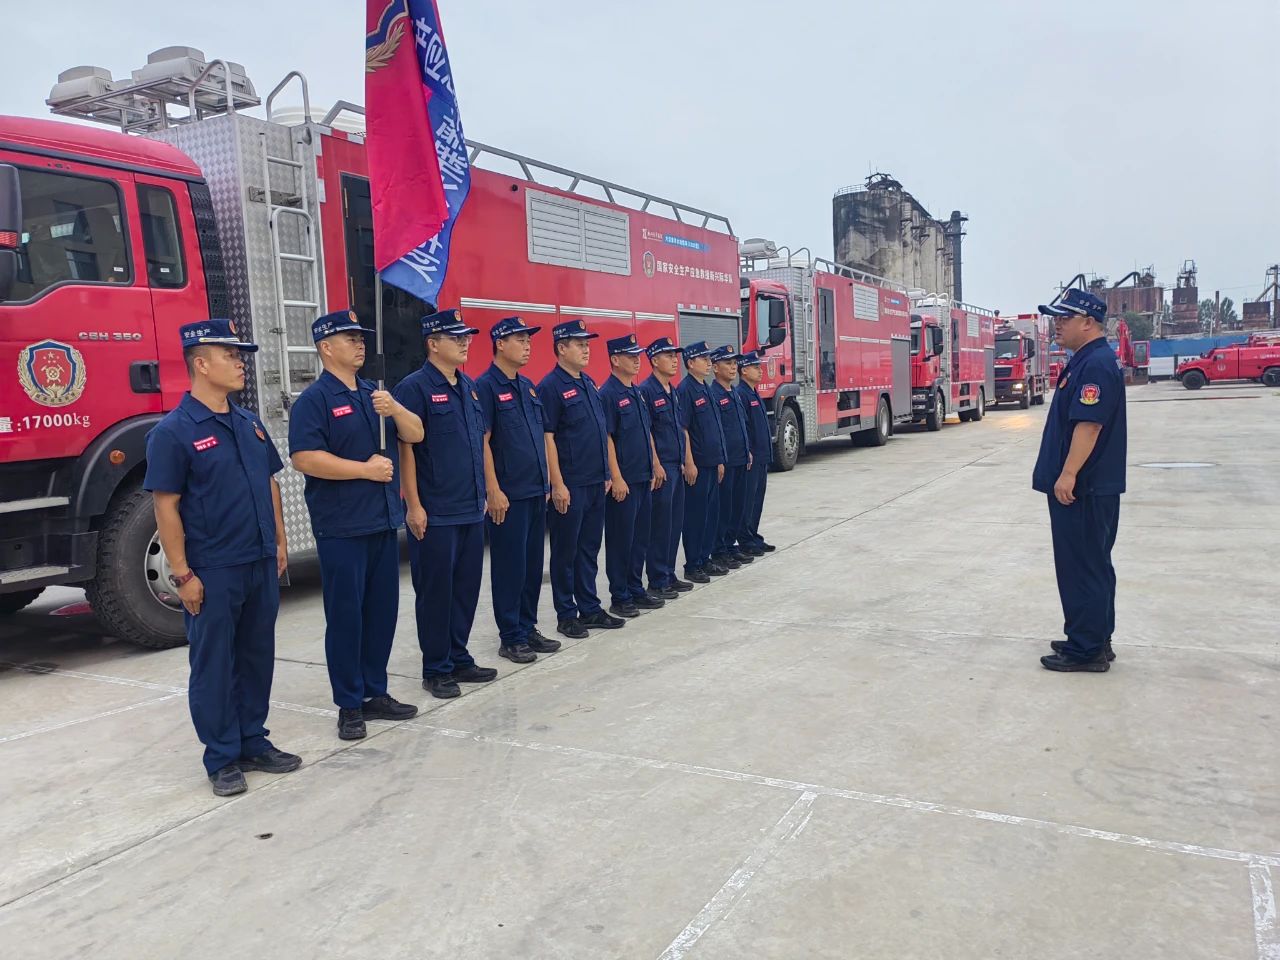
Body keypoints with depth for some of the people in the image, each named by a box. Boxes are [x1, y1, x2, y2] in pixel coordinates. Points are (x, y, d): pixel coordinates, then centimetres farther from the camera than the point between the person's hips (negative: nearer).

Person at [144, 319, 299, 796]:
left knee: (257, 656, 14)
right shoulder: (174, 431, -11)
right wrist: (182, 573, -14)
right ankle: (222, 758, 16)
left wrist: (279, 542, 13)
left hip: (261, 564, 7)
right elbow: (166, 506, -13)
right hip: (212, 572, -6)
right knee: (214, 664, 5)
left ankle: (254, 742, 27)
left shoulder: (249, 423, 9)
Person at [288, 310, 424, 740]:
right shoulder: (314, 400, -8)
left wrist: (394, 408, -12)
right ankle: (349, 706, 12)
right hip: (341, 527, -7)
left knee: (382, 609, 12)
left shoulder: (374, 393, 13)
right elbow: (305, 459, -19)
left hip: (384, 520, 7)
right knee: (345, 615, 1)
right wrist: (366, 469, -17)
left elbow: (415, 434, 8)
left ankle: (375, 693, 25)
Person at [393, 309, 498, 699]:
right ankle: (436, 669, 15)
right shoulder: (415, 387, -10)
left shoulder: (470, 387, 12)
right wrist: (414, 506, -15)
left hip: (472, 509, 7)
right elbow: (405, 448, -13)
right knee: (436, 591, 3)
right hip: (435, 514, -7)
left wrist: (484, 492, 16)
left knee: (466, 587, 13)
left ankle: (459, 659, 26)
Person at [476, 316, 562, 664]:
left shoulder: (528, 385, 14)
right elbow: (482, 441, -14)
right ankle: (511, 638, 11)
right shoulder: (486, 386, -9)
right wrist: (493, 490, -17)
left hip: (536, 491, 8)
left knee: (533, 564, 13)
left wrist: (546, 482, 16)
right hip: (508, 494, -8)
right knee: (510, 566, 1)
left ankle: (528, 628, 24)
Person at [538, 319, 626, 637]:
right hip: (569, 485, -8)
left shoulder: (589, 383, 13)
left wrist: (606, 473, 15)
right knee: (566, 551, 3)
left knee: (590, 548, 14)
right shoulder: (551, 387, -11)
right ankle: (566, 615, 12)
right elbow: (547, 438, -15)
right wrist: (557, 485, -18)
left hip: (595, 482, 8)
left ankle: (590, 608, 23)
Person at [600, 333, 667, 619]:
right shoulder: (608, 394, -12)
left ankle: (636, 590, 23)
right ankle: (619, 598, 8)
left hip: (644, 478, 8)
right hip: (623, 481, -8)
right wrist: (616, 478, -19)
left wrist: (656, 465, 16)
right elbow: (606, 438, -16)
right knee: (621, 540, 0)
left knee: (641, 538, 13)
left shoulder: (637, 392, 14)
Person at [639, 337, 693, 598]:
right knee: (660, 524, -3)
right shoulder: (646, 390, -11)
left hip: (677, 466, 9)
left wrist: (687, 461, 15)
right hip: (661, 467, -9)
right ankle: (657, 581, 5)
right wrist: (656, 466, -18)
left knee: (675, 522, 12)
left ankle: (669, 575, 22)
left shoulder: (673, 392, 15)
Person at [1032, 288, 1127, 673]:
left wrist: (1068, 475, -26)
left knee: (1083, 568, -5)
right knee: (1091, 565, 16)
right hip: (1085, 486, 11)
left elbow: (1089, 424, -25)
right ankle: (1095, 641, 26)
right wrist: (1064, 475, 22)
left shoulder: (1096, 364, -17)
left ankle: (1086, 649, 2)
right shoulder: (1085, 361, 16)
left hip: (1083, 488, -11)